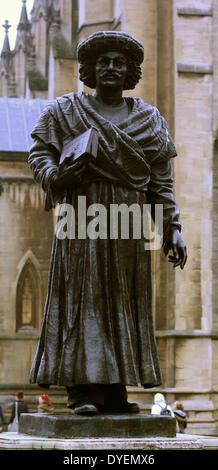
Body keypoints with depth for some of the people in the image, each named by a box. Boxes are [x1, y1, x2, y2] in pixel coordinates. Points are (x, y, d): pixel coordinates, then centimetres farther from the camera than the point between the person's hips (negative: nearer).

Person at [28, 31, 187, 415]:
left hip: (128, 223, 3)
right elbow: (39, 152, 5)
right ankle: (81, 388, -11)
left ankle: (114, 390, 3)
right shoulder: (63, 111, 8)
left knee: (124, 301, 1)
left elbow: (162, 182, 10)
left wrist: (173, 229, 2)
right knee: (83, 294, -9)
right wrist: (55, 175, -17)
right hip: (82, 215, -3)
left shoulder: (149, 120, 13)